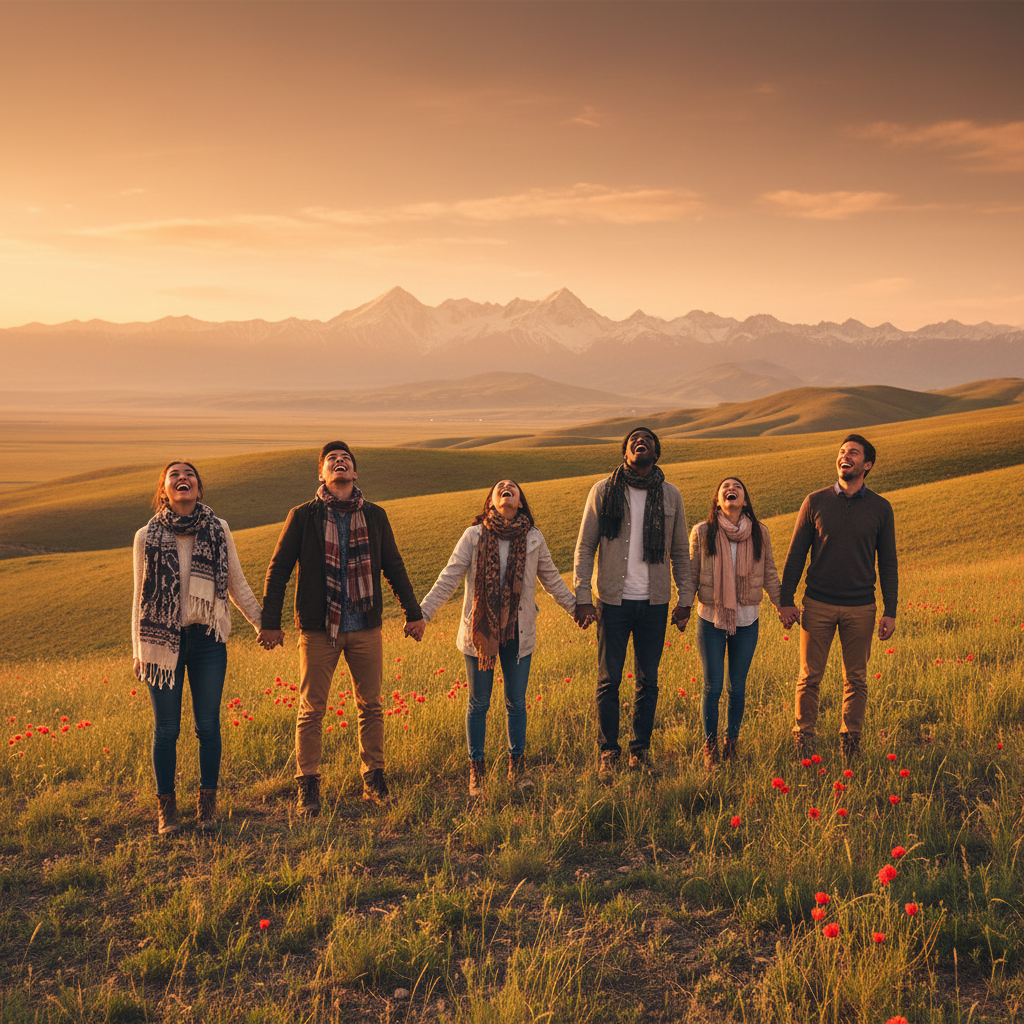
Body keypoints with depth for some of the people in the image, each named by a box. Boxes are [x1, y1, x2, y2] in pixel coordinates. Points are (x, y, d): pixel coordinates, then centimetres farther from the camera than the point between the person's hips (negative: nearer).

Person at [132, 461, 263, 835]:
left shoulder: (218, 530, 2)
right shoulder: (147, 537, 0)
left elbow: (237, 585, 10)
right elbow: (141, 596, 5)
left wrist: (263, 623, 8)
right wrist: (138, 650, 4)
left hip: (207, 639, 1)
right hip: (163, 642, -1)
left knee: (208, 725, 6)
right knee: (166, 729, 6)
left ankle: (208, 802, 21)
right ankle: (166, 806, 19)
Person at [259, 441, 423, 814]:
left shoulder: (374, 516, 7)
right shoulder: (303, 516, -1)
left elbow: (394, 567, 15)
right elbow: (278, 570, 2)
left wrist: (413, 613, 14)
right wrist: (270, 622, -2)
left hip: (366, 628, 2)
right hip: (318, 629, -2)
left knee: (371, 706, 9)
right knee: (311, 710, 1)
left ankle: (373, 778, 22)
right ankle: (308, 787, 11)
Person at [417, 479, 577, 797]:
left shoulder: (533, 538, 1)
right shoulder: (474, 536, -5)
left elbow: (552, 580, 14)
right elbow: (449, 579, -5)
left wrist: (577, 608, 14)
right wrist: (421, 613, -12)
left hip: (518, 633, 2)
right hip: (480, 631, -2)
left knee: (516, 702, 11)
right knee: (478, 703, 9)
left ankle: (517, 765, 27)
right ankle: (476, 771, 22)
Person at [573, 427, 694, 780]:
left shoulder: (670, 495, 4)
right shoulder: (603, 490, -2)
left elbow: (680, 551, 11)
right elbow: (585, 547, -1)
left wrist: (685, 598, 8)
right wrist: (582, 597, -7)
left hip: (654, 604, 2)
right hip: (613, 602, -2)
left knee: (648, 681, 9)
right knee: (609, 680, 3)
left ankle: (641, 750, 23)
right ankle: (608, 752, 17)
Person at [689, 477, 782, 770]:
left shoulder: (759, 533, 0)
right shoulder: (702, 532, -4)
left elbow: (769, 575, 10)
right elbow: (691, 574, 3)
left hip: (746, 620, 1)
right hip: (711, 618, -1)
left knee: (737, 687, 9)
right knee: (712, 686, 3)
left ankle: (732, 743, 26)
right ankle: (710, 747, 19)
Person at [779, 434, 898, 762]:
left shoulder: (880, 508, 4)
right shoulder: (815, 502, 2)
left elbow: (887, 563, 7)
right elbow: (795, 554, 5)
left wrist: (890, 611, 2)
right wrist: (786, 601, -1)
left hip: (860, 608, 1)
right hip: (818, 605, -1)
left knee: (856, 679, 7)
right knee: (810, 677, 2)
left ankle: (851, 741, 20)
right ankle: (803, 740, 15)